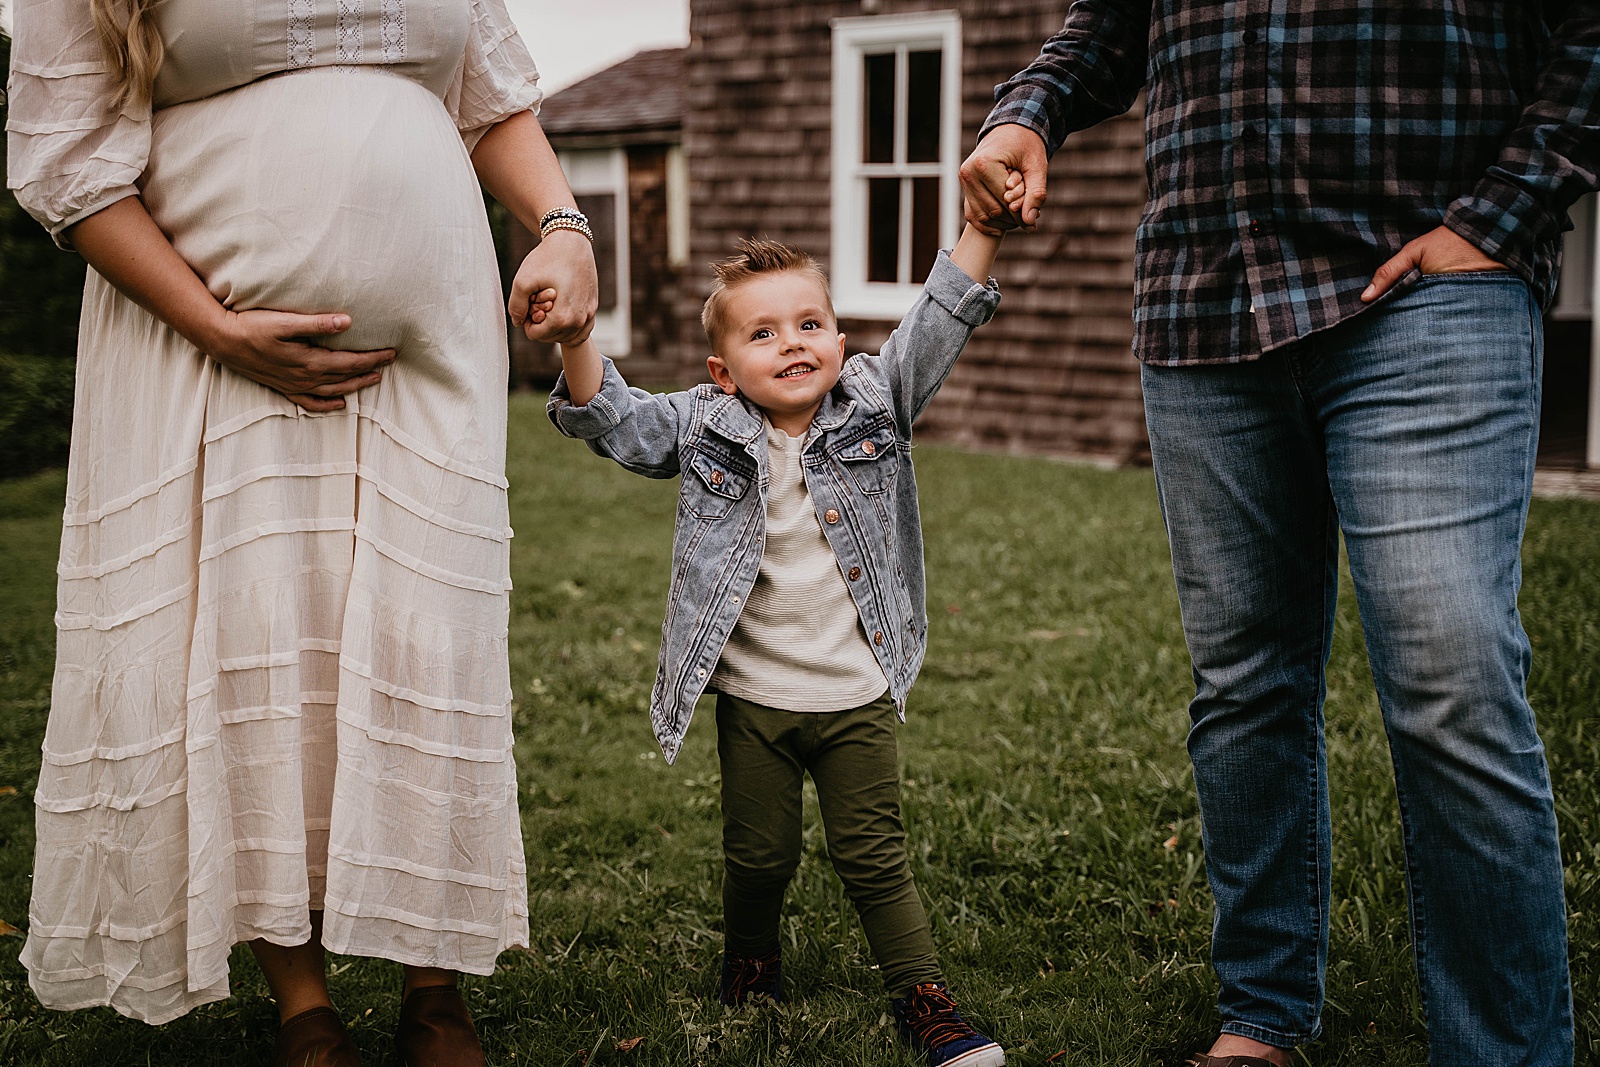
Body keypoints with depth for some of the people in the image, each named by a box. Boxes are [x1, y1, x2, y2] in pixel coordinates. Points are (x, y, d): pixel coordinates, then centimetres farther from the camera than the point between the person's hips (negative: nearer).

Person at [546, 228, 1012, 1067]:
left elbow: (938, 324, -10)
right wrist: (574, 339, -27)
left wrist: (982, 224, -21)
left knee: (873, 856, 5)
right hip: (753, 698, 1)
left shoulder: (873, 404, -4)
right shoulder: (705, 428, -4)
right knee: (759, 855, 14)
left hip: (858, 695, -1)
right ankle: (751, 966, 41)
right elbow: (613, 419, -9)